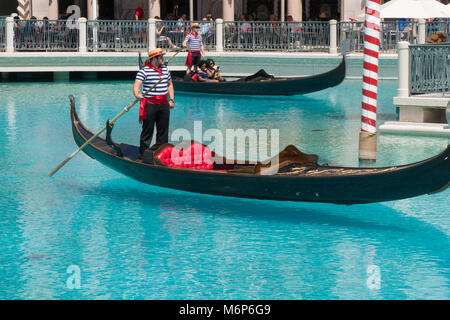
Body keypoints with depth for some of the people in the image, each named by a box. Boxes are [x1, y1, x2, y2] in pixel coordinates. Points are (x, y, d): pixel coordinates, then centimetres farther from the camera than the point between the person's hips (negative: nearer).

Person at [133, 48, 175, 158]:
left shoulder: (165, 69, 12)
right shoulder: (144, 71, -8)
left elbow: (169, 84, 23)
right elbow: (137, 84, -17)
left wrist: (172, 99, 15)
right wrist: (137, 94, -38)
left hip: (164, 104, 6)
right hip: (150, 105, -6)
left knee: (163, 130, 8)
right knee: (147, 130, -2)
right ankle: (143, 153, 4)